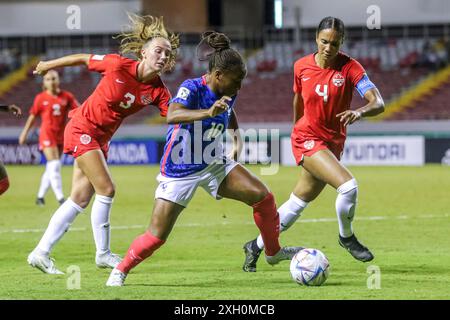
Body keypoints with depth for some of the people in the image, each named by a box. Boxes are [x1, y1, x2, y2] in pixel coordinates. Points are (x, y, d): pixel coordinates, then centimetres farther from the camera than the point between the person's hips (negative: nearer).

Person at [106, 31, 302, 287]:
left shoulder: (228, 93, -3)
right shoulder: (192, 88, -23)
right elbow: (172, 115, -44)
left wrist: (237, 137, 7)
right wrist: (208, 113, -58)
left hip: (214, 165, 6)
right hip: (180, 170, -6)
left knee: (263, 196, -9)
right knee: (157, 237, -6)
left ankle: (273, 252, 10)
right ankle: (121, 270, 18)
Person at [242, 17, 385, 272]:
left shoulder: (350, 67, -12)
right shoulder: (302, 67, -6)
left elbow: (378, 103, -23)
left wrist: (360, 112, -44)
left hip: (333, 143, 2)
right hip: (307, 138, -2)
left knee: (298, 204, 14)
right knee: (348, 185, -24)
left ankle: (256, 247, 34)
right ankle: (347, 237, 2)